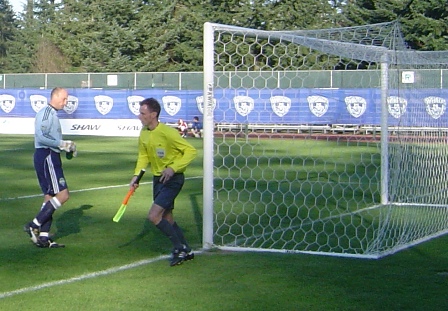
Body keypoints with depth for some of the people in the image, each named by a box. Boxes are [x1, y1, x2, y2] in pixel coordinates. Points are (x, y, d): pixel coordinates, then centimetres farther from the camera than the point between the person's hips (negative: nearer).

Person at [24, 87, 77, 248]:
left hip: (51, 157, 11)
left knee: (50, 196, 9)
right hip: (46, 156, -11)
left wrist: (67, 146, 10)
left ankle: (43, 237, 9)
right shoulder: (45, 113, -11)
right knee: (62, 194, -14)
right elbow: (41, 137, -21)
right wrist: (62, 144, -17)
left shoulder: (52, 114, 20)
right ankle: (34, 225, -12)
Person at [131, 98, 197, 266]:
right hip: (157, 178, 8)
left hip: (172, 179, -8)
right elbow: (143, 156, 16)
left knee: (154, 216, -17)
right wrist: (137, 175, 1)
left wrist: (173, 168, -27)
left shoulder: (168, 133, -22)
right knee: (167, 218, 13)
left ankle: (180, 248, -2)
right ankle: (186, 251, 27)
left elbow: (191, 151, -19)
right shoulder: (143, 134, 2)